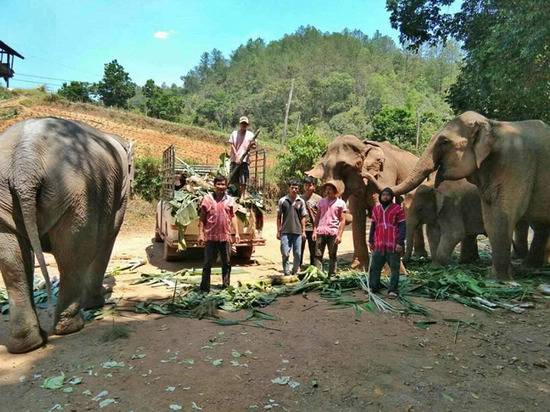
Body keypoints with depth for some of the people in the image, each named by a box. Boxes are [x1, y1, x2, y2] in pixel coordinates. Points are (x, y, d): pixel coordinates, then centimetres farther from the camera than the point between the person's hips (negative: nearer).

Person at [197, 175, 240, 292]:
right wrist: (201, 234, -6)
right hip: (210, 237, -3)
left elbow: (233, 217, 11)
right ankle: (205, 287, 13)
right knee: (208, 263, 4)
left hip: (225, 237, 3)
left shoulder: (230, 200, 7)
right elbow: (202, 218, 0)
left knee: (227, 263, 12)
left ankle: (226, 285, 25)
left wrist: (236, 233, 4)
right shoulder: (207, 198, -1)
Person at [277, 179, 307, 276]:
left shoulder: (301, 201, 5)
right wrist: (278, 231, 3)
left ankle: (294, 272, 23)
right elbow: (279, 217, 6)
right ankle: (286, 272, 7)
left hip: (297, 232, 2)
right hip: (285, 231, -1)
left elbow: (303, 217, 8)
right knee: (285, 253, -5)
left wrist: (303, 231, 4)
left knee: (297, 254, 7)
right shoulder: (282, 201, 2)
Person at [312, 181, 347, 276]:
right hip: (320, 232, 3)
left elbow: (342, 220, 0)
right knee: (318, 255, 2)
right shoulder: (322, 201, 13)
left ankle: (332, 275, 14)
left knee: (332, 256, 6)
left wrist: (339, 235, -8)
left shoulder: (341, 203, 3)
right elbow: (317, 217, 14)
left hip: (333, 233, -2)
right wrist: (314, 231, 5)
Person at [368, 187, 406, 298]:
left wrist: (400, 243, -13)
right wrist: (370, 241, 17)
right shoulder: (376, 209, 12)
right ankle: (373, 287, 21)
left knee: (394, 268, 2)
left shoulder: (398, 209, -3)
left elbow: (402, 227, -6)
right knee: (374, 267, 8)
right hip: (379, 245, 4)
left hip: (393, 246, -4)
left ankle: (392, 290, 9)